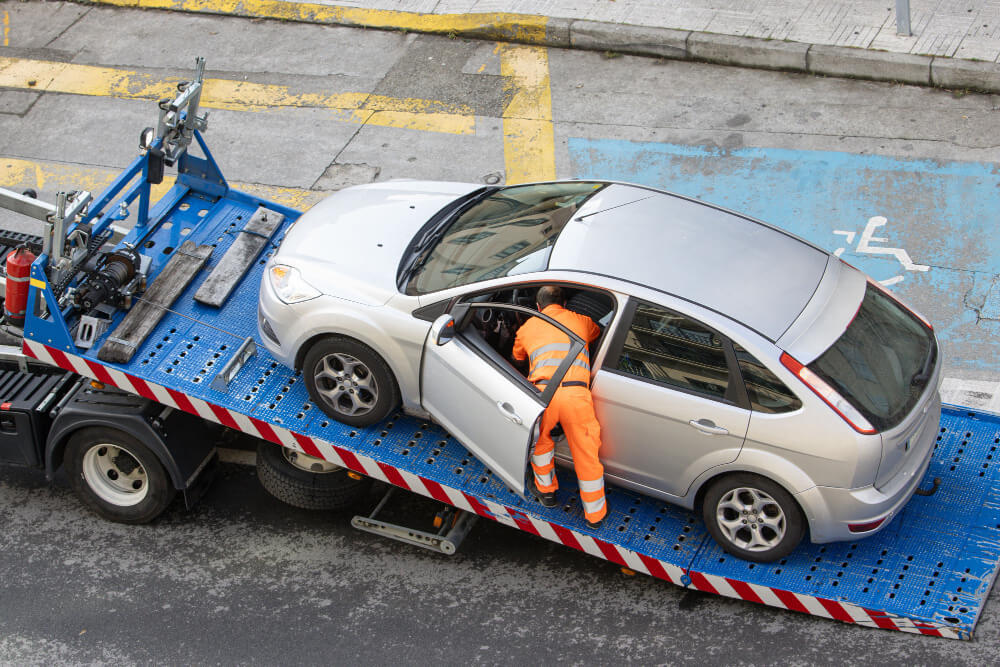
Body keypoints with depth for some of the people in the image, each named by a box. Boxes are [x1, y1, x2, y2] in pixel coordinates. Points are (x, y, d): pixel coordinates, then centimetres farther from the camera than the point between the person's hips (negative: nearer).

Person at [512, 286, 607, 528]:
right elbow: (596, 333, 50)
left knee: (540, 440, 29)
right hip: (576, 392, 0)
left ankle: (546, 491, 41)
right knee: (586, 453, 12)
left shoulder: (528, 327, 24)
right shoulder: (581, 321, 26)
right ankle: (595, 514, 22)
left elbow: (517, 357, 43)